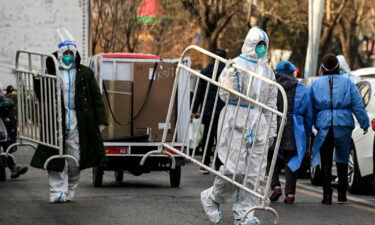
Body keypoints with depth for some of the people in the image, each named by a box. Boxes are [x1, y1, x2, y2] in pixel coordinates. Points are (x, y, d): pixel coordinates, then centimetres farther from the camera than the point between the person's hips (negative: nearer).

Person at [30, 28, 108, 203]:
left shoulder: (85, 74, 7)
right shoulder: (50, 74, 6)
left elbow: (96, 97, 7)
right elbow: (42, 97, 11)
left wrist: (100, 120, 1)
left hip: (78, 122, 1)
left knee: (75, 158, 1)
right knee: (56, 157, -4)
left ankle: (70, 190, 17)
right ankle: (58, 191, -1)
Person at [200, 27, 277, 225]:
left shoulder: (268, 71, 17)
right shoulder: (236, 65, -2)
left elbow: (271, 102, 22)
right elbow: (226, 95, -6)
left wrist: (272, 129, 18)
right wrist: (232, 78, -22)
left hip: (258, 124, 6)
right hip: (236, 121, -6)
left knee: (256, 171, 0)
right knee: (235, 167, -11)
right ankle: (212, 197, 11)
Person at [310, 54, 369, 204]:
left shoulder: (316, 84, 6)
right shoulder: (347, 83, 3)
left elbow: (311, 108, 9)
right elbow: (358, 105, 0)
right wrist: (364, 123, 4)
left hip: (324, 126, 0)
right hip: (343, 125, 0)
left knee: (326, 162, 2)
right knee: (342, 161, 12)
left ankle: (327, 194, -7)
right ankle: (342, 194, 13)